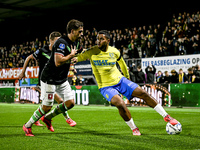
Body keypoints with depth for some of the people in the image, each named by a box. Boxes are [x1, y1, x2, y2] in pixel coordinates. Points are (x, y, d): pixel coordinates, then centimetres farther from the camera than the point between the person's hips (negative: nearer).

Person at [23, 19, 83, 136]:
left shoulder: (75, 43, 7)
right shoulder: (61, 42, -23)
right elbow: (58, 62, -33)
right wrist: (71, 55, -22)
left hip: (62, 80, 9)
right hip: (50, 79, -9)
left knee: (70, 103, 1)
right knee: (47, 107, -5)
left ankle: (47, 118, 21)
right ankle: (27, 126, 16)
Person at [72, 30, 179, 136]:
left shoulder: (114, 52, -4)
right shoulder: (92, 52, -12)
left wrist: (127, 77, 25)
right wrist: (75, 59, -34)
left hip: (120, 80, 3)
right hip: (106, 86, -3)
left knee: (143, 93, -7)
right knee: (120, 104, -29)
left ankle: (166, 116, 6)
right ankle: (134, 129, -6)